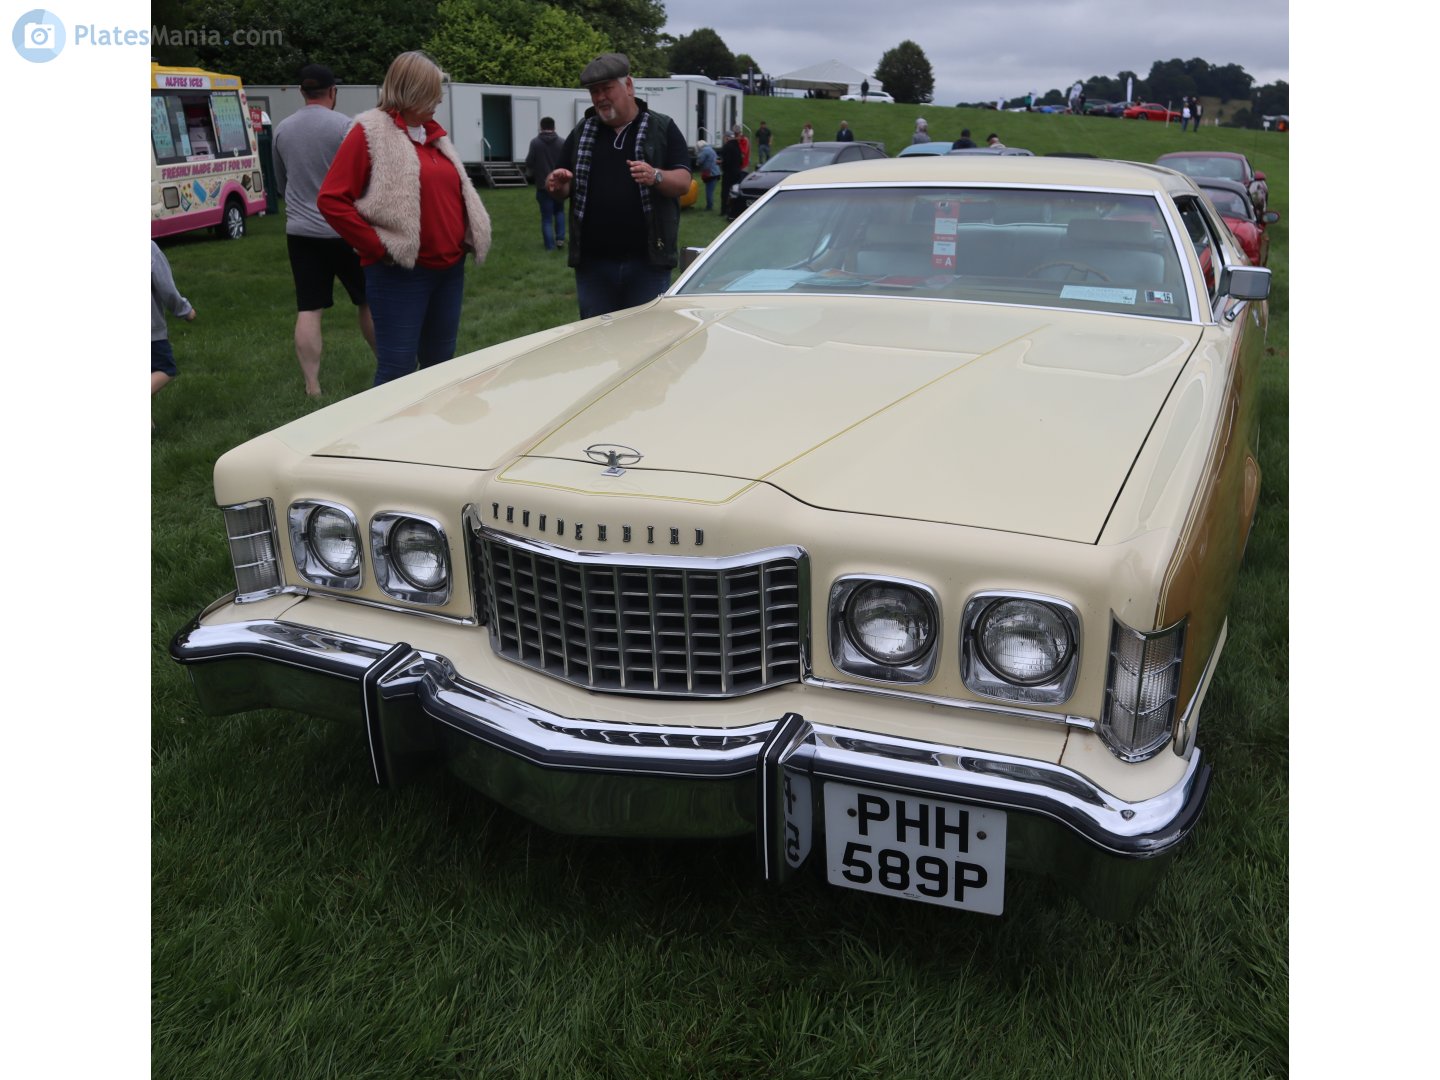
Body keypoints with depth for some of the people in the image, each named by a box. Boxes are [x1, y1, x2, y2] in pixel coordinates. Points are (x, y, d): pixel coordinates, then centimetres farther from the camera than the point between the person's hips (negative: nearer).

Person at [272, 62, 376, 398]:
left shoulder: (282, 129, 6)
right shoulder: (344, 125, -10)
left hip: (300, 231, 4)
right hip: (343, 230, -3)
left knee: (308, 310, 2)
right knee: (369, 301, 11)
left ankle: (311, 386, -1)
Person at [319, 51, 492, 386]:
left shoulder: (435, 134, 16)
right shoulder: (371, 133, -7)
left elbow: (458, 194, 27)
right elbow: (331, 199, -12)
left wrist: (468, 238, 12)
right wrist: (379, 248, -13)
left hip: (450, 269, 7)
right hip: (401, 273, -7)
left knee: (440, 363, 14)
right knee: (397, 369, -6)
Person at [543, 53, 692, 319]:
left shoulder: (663, 128, 4)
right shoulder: (581, 132, 13)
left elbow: (683, 182, -5)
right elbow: (562, 188, 15)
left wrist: (656, 176, -27)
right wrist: (556, 185, -10)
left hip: (647, 262, -3)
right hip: (592, 262, 3)